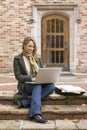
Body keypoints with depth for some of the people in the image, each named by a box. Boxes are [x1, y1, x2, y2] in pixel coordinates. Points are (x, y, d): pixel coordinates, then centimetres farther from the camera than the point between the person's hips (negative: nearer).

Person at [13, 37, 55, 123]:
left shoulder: (37, 58, 15)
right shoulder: (17, 59, 1)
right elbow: (18, 76, -6)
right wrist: (31, 78, -22)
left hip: (38, 84, 4)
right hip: (25, 85, -4)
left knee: (51, 86, -28)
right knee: (38, 86, -37)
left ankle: (24, 102, -32)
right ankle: (36, 114, -48)